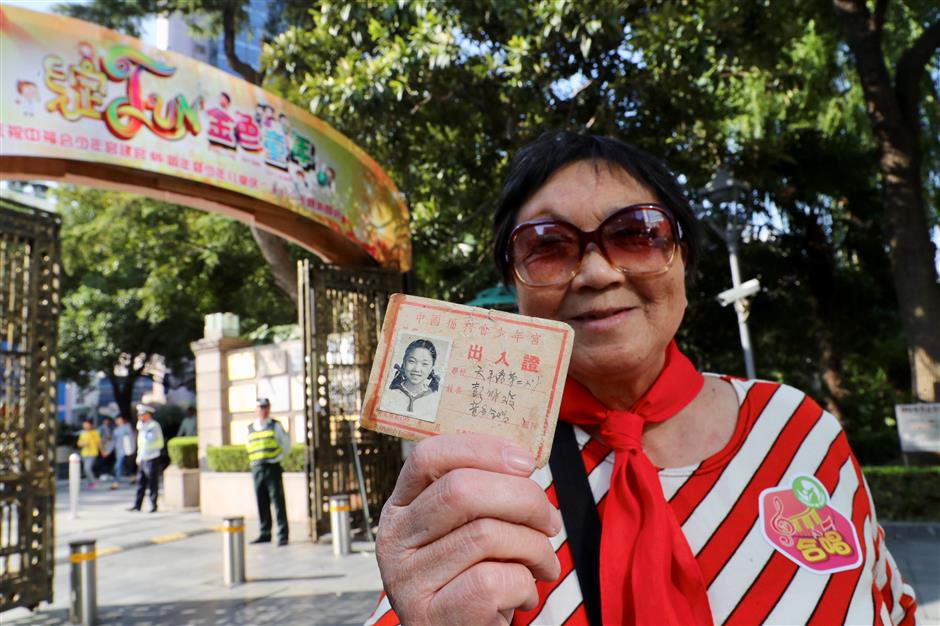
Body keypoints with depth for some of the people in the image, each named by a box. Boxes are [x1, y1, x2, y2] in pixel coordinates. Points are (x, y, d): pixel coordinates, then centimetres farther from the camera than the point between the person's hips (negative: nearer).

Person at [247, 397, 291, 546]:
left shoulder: (275, 425, 2)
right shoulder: (250, 428, 12)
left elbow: (286, 445, 5)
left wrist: (276, 457, 3)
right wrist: (256, 461, 13)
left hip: (273, 467, -4)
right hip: (257, 469, 4)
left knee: (278, 501, -7)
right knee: (262, 503, 8)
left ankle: (282, 535, -5)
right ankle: (265, 533, 18)